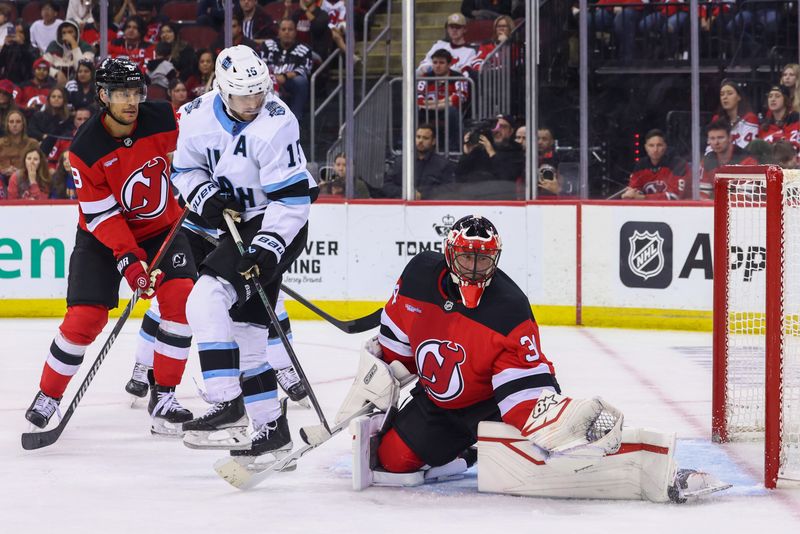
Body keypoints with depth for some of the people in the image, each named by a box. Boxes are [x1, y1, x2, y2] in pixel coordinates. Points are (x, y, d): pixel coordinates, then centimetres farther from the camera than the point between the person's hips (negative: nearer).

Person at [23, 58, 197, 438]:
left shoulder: (161, 120, -18)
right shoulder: (85, 149, -24)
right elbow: (100, 215, -22)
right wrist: (128, 261, -31)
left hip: (161, 226, 2)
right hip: (102, 235, -2)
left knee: (181, 298, -17)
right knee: (85, 317, -10)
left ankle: (164, 396, -8)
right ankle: (48, 396, 9)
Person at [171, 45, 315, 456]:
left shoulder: (275, 125, -22)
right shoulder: (198, 116, -3)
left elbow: (292, 196, -21)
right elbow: (185, 168, 12)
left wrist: (268, 248, -27)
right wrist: (206, 197, -9)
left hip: (279, 224, -8)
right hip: (239, 224, 8)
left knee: (209, 298, -22)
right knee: (245, 326, 9)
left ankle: (228, 407, -24)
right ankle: (272, 428, 18)